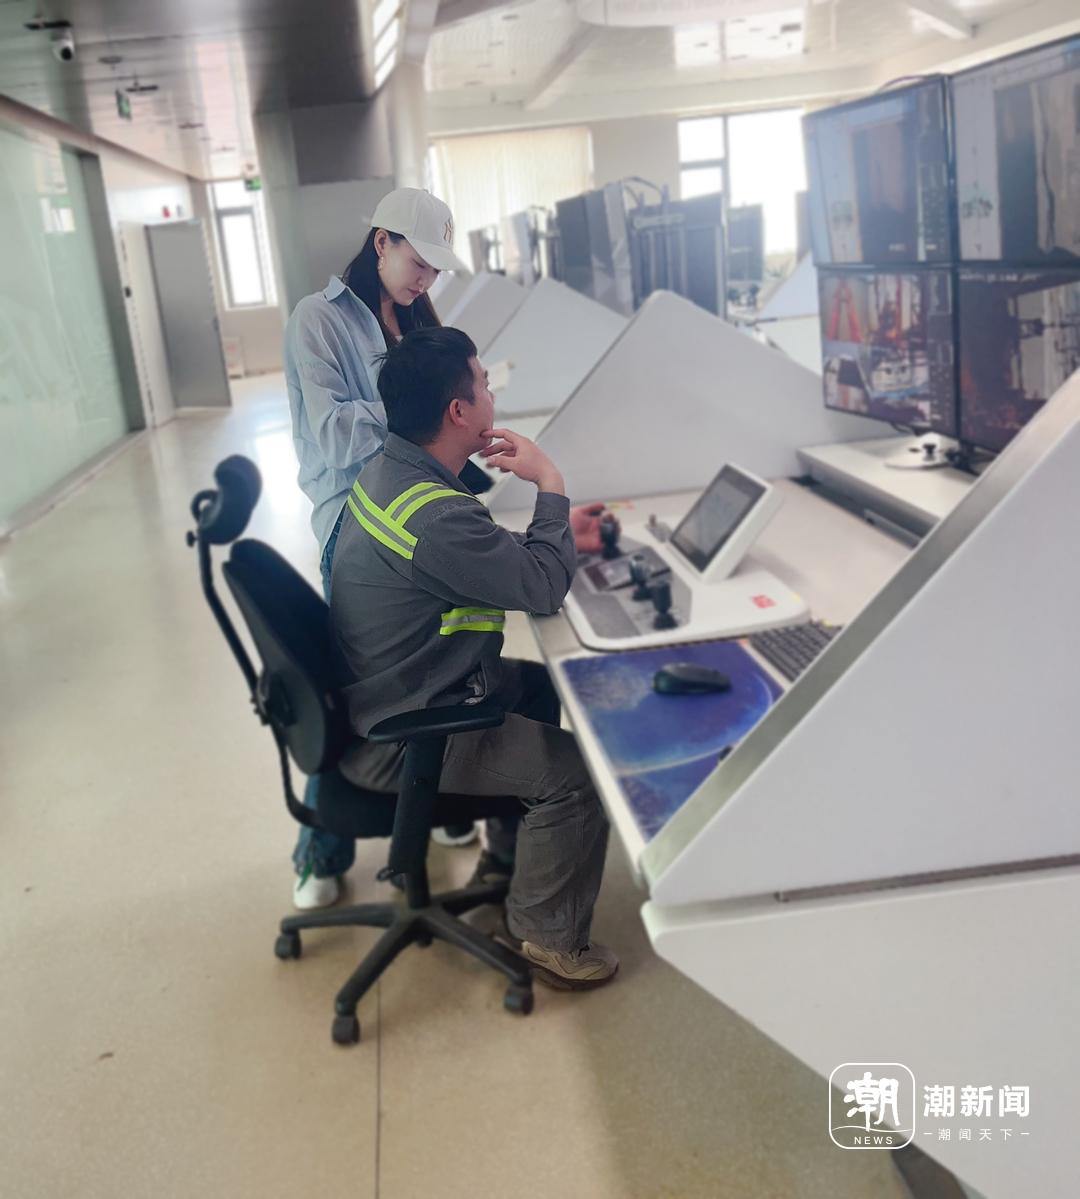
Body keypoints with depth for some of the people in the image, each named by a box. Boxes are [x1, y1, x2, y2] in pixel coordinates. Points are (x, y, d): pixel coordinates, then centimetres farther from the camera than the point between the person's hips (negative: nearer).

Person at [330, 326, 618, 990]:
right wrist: (550, 483, -10)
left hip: (376, 695, 10)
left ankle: (508, 855, 36)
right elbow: (545, 585, -23)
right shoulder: (434, 516, -33)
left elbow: (492, 555, 14)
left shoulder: (389, 468, 2)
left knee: (541, 686, 23)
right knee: (577, 771, -10)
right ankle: (546, 936, 11)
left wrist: (557, 528, 0)